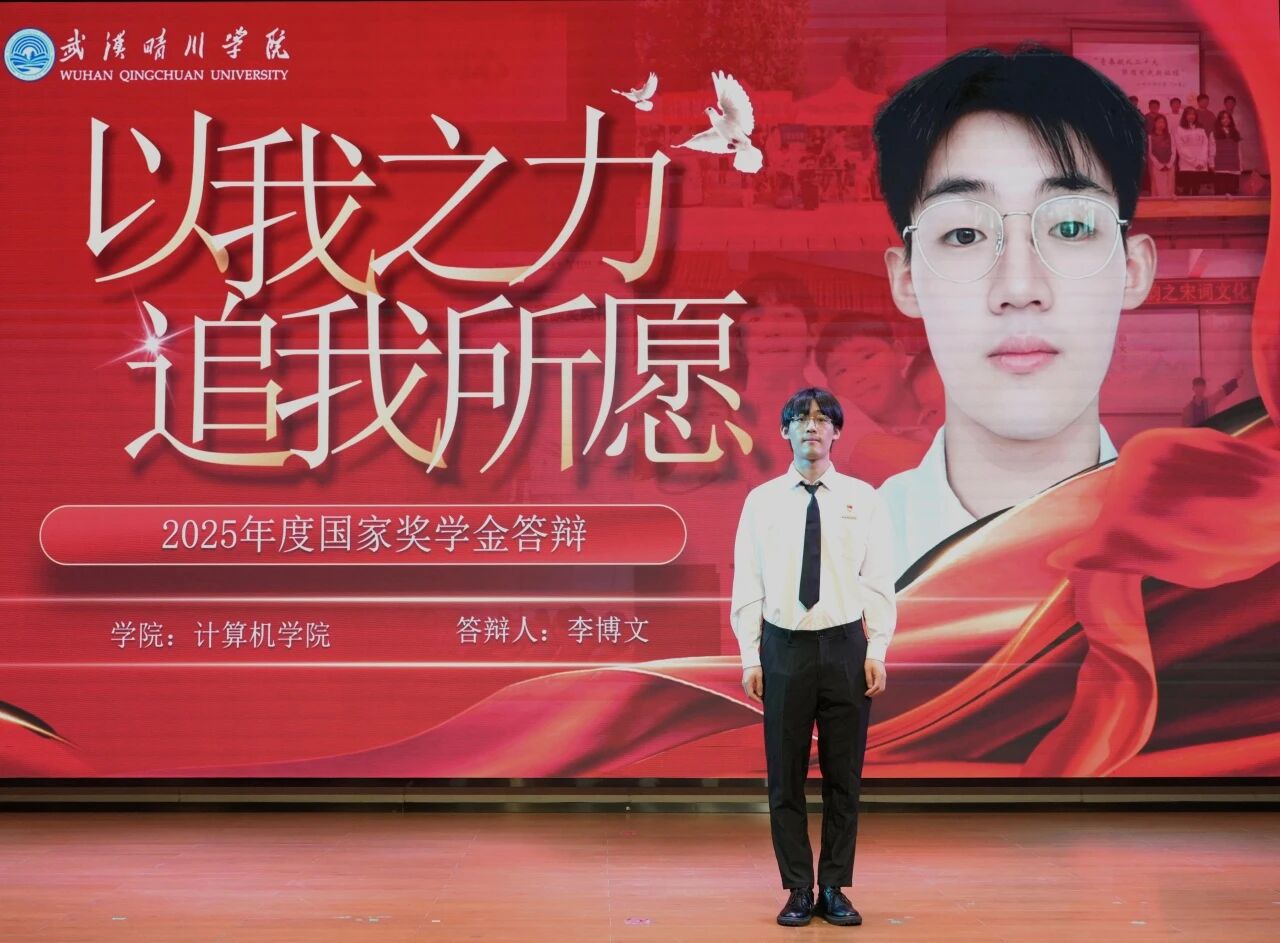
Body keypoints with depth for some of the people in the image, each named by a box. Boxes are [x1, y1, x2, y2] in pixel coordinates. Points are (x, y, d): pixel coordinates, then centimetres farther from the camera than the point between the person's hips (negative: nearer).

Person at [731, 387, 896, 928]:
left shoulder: (862, 498, 4)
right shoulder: (762, 500, 4)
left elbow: (879, 581, 2)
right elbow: (748, 584, 3)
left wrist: (877, 651, -5)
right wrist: (750, 657, -3)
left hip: (846, 645, 0)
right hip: (784, 647, 0)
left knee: (843, 775, 7)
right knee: (785, 777, 4)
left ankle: (835, 890, 19)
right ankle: (798, 891, 16)